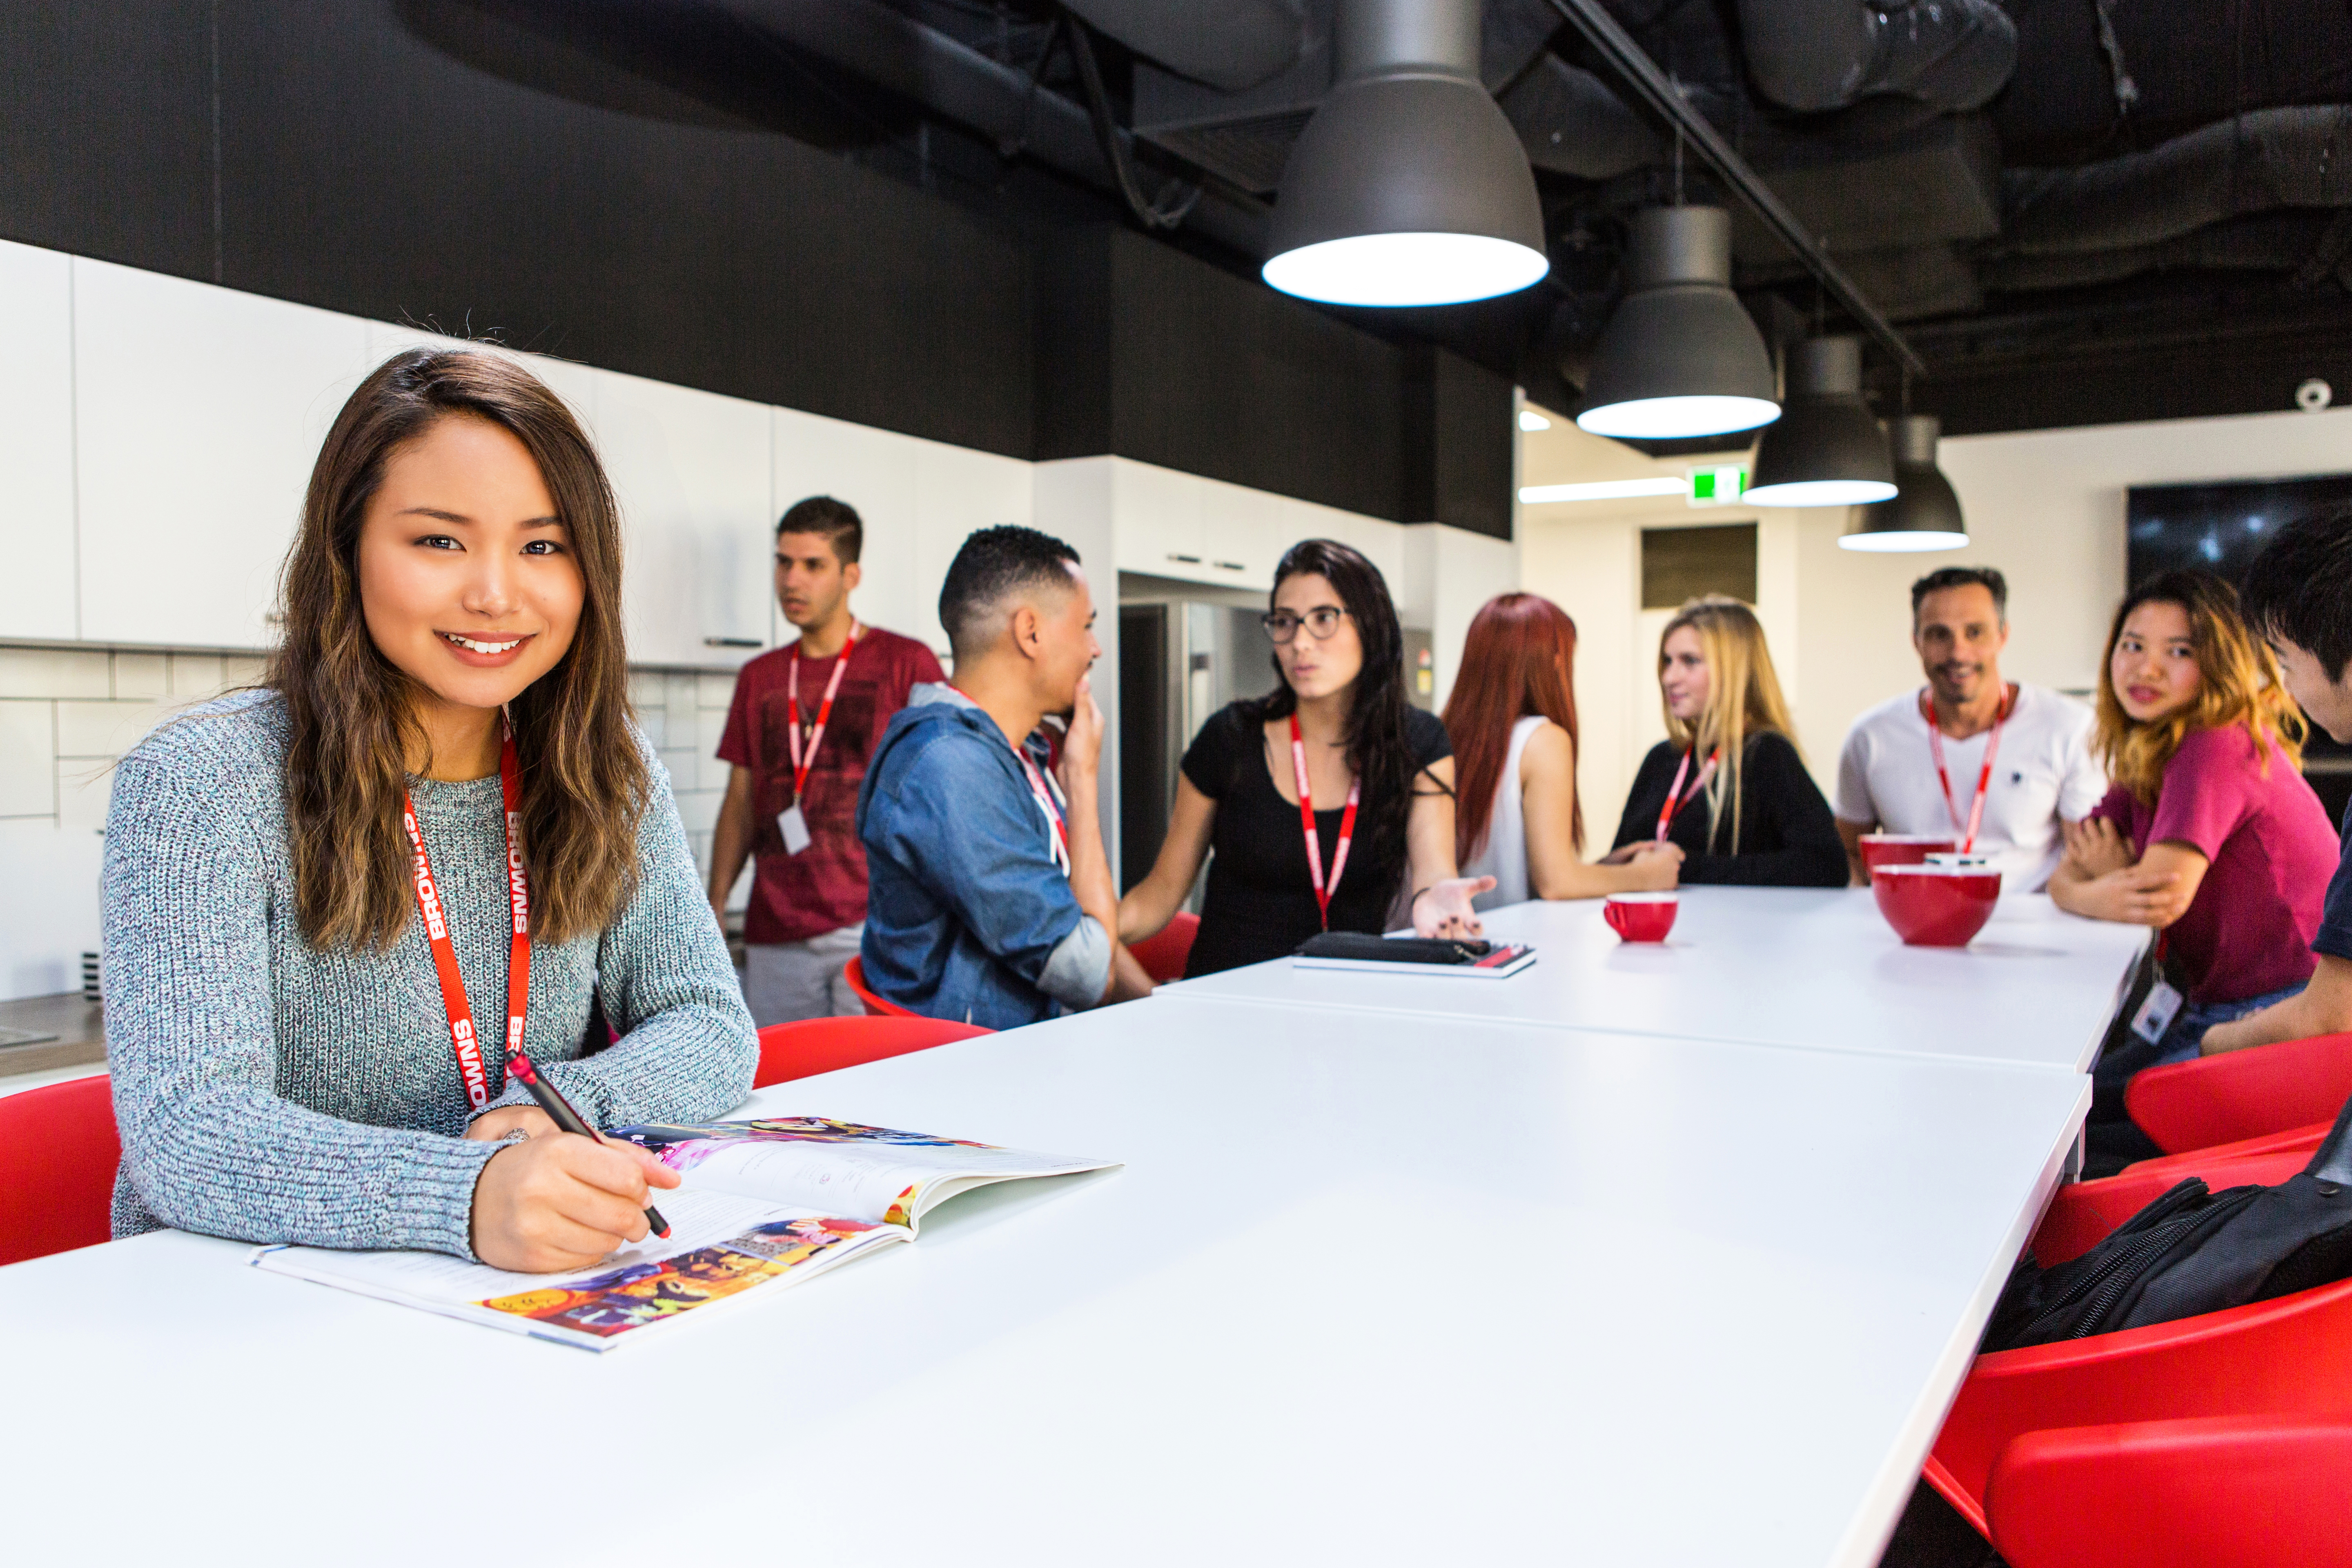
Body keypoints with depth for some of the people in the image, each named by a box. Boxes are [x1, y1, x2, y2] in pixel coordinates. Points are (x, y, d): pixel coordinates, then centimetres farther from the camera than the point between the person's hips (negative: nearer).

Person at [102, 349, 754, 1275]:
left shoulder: (609, 778, 2)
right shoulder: (200, 784, -11)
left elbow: (712, 1024, 2)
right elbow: (184, 1129, -21)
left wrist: (553, 1110, -19)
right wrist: (469, 1196, -39)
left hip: (533, 1301, 5)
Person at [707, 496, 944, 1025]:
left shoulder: (907, 664, 2)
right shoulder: (759, 678, 16)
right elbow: (741, 801, 18)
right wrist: (715, 907, 9)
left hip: (877, 926, -4)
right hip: (775, 934, 4)